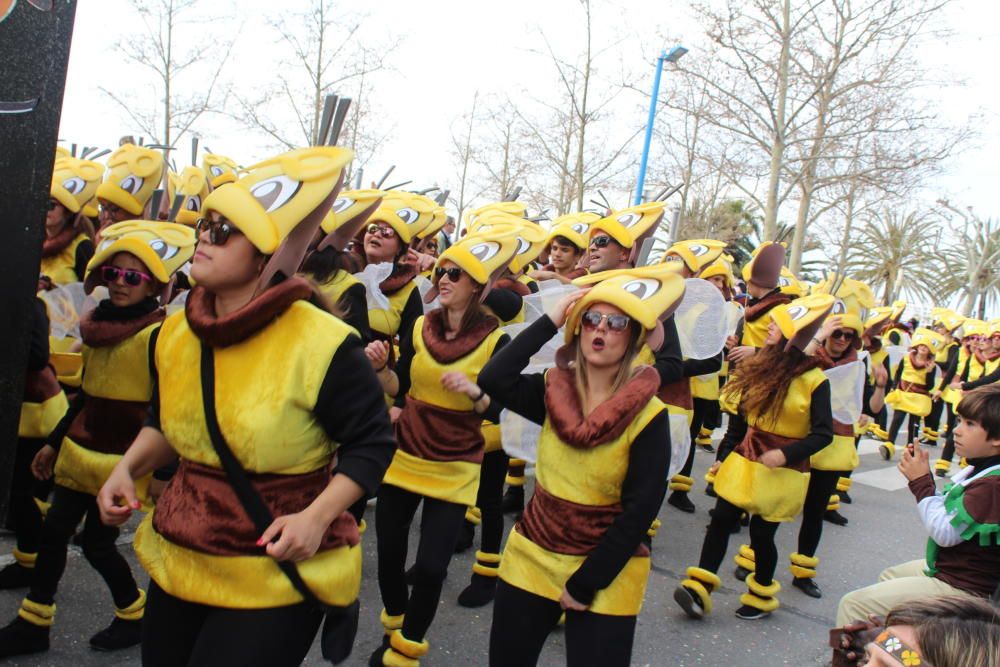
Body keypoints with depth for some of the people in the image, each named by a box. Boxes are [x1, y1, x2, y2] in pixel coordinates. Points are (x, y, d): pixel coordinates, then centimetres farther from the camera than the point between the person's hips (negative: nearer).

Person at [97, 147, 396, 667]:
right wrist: (128, 468, 0)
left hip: (277, 574, -6)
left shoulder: (321, 345, -21)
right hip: (178, 561, 7)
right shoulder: (175, 333, 0)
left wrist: (316, 516, -23)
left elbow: (371, 443, -12)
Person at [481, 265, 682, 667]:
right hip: (532, 556, 4)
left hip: (605, 576, -3)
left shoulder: (648, 416, -14)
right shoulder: (554, 390, -4)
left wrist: (585, 583, -15)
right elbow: (493, 380, -22)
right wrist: (549, 322, -19)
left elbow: (640, 512, -15)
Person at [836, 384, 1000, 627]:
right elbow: (949, 513, 11)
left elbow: (945, 532, -26)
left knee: (852, 605, -15)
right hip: (947, 568, 11)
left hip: (960, 587, -11)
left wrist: (921, 482, -18)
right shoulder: (980, 471, 5)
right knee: (887, 577, 36)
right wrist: (924, 476, -3)